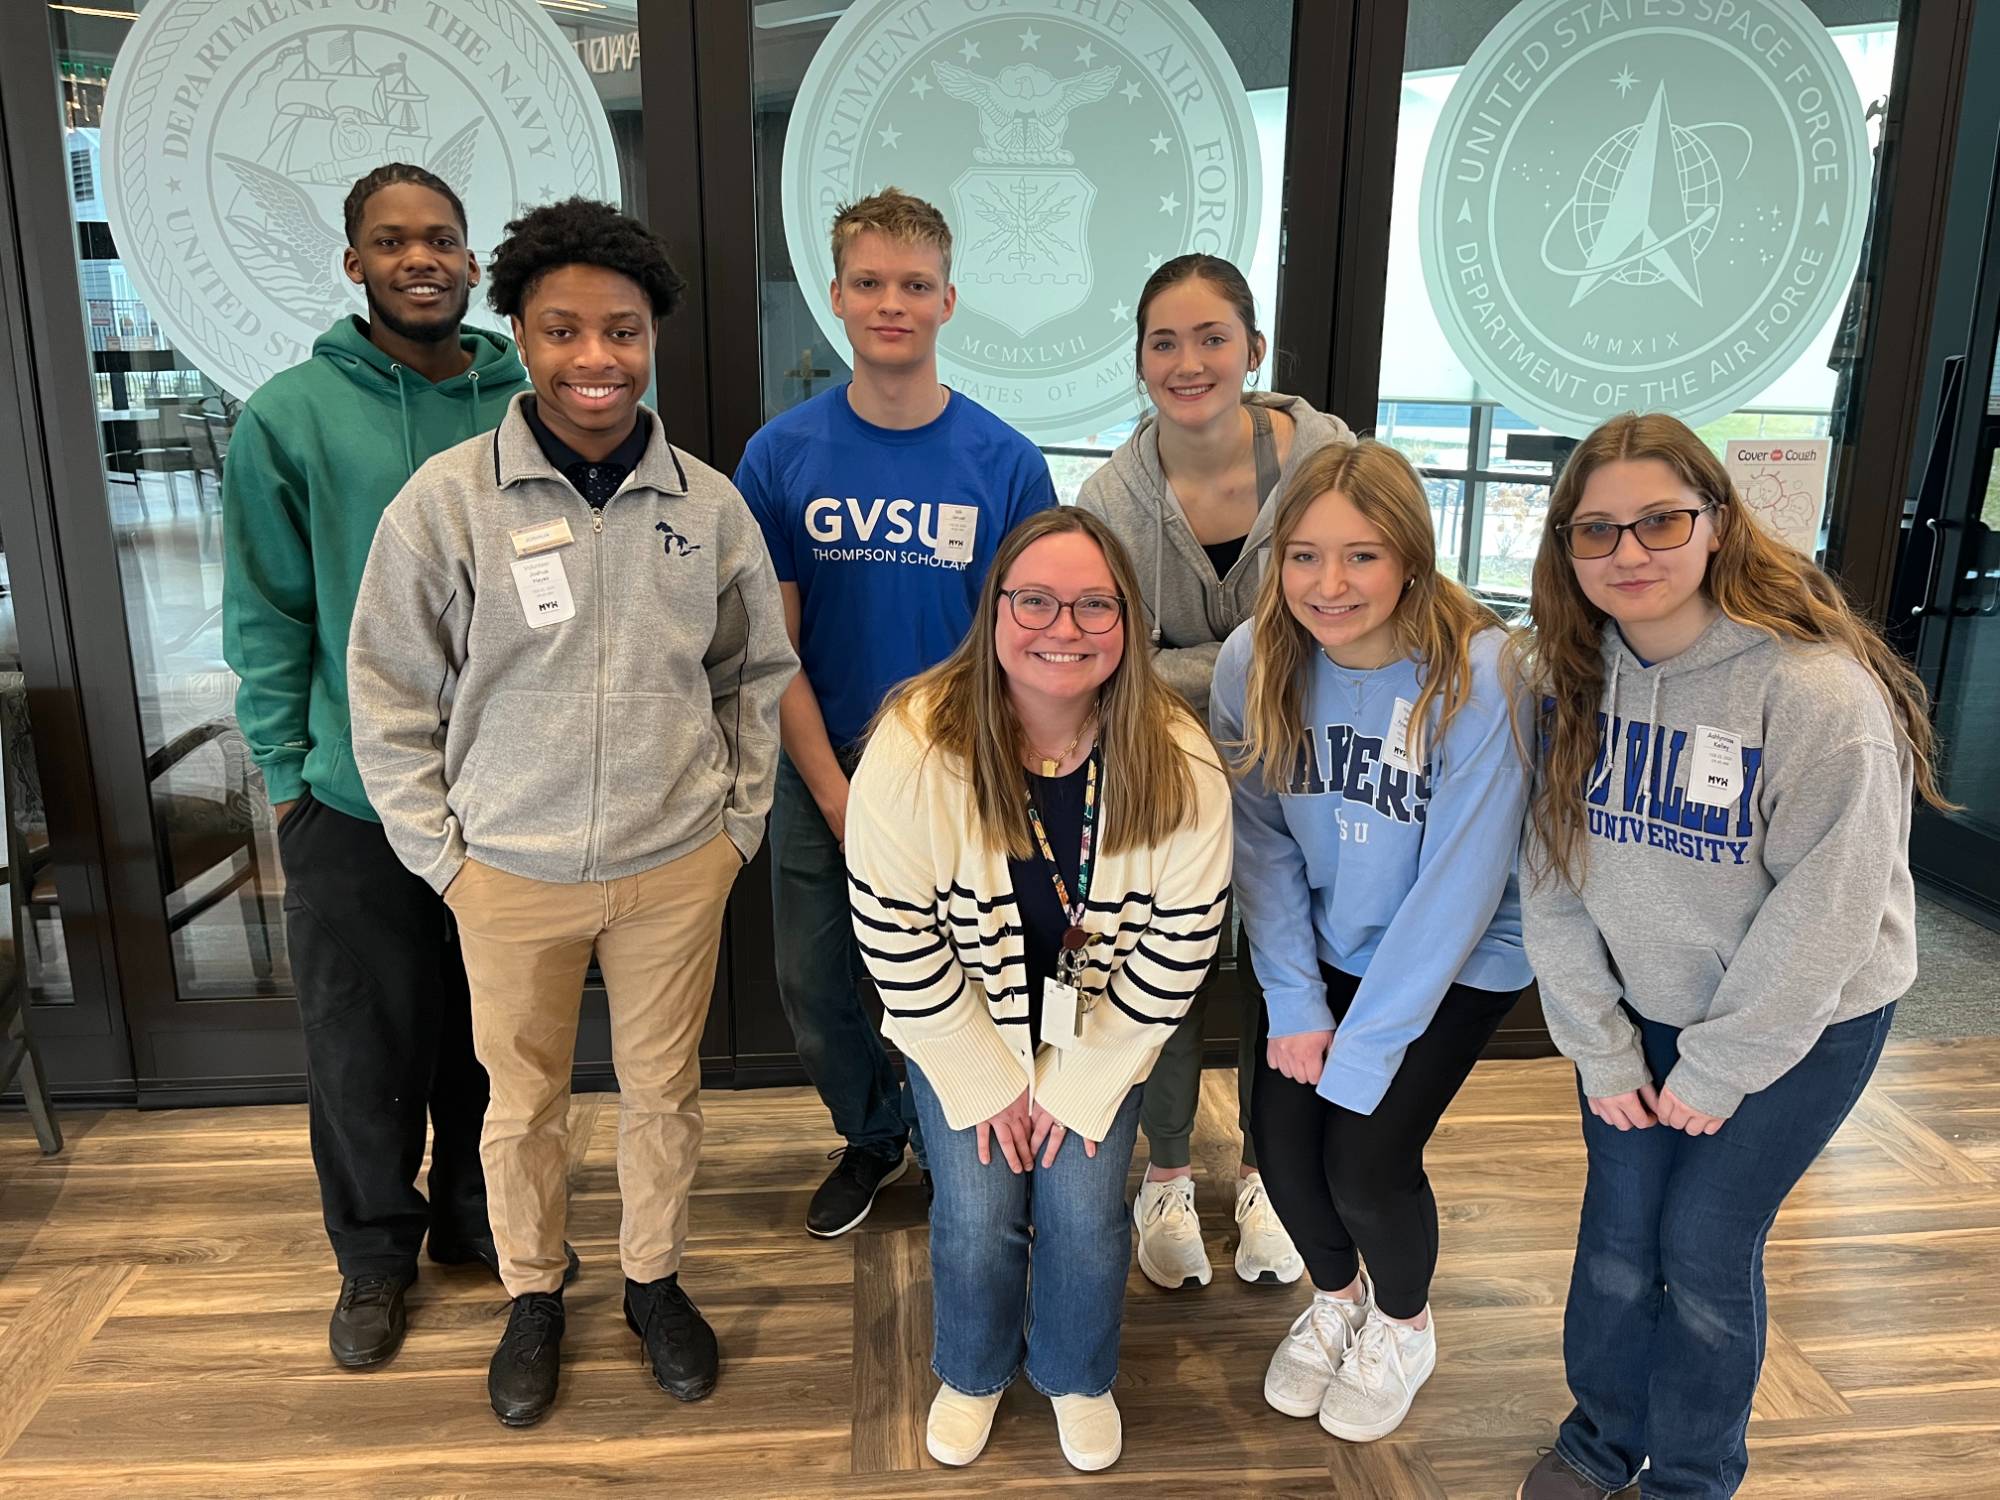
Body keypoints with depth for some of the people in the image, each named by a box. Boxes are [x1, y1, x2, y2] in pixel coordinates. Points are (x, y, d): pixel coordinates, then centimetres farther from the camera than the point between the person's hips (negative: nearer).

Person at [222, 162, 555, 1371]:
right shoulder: (290, 417, -5)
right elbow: (266, 619, -3)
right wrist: (287, 773, -5)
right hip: (353, 799, -2)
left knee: (496, 1036, 16)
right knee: (365, 1047, 11)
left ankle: (479, 1215, 39)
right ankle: (376, 1255, 33)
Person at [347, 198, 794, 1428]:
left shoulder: (708, 503, -4)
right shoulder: (447, 500, -10)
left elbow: (757, 670, 8)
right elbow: (391, 693, -3)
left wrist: (740, 819, 4)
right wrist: (439, 851, -4)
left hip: (678, 865, 1)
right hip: (509, 872, -1)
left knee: (665, 1089, 17)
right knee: (523, 1100, 16)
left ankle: (656, 1279, 41)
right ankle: (534, 1295, 41)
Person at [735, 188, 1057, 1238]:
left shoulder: (1006, 462, -8)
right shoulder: (781, 455, -5)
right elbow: (771, 647, -4)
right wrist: (840, 796, -11)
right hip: (822, 778, 2)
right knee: (818, 992, 15)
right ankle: (871, 1137, 43)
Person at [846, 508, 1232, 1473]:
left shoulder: (1180, 764, -24)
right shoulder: (913, 750, -28)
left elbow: (1178, 948, -13)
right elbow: (896, 943, -19)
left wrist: (1079, 1083, -9)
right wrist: (988, 1079, -11)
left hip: (1100, 1032, 1)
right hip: (960, 1030, -1)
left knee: (1085, 1209, -1)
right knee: (977, 1211, -3)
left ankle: (1078, 1378, 33)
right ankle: (972, 1374, 33)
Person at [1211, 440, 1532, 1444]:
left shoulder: (1478, 676, -28)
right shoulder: (1254, 663, -15)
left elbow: (1457, 885, -24)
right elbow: (1263, 842, -6)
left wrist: (1361, 1051, -20)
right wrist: (1293, 1003, -9)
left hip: (1462, 957, -3)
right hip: (1326, 942, 4)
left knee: (1364, 1158, -10)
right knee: (1278, 1131, -4)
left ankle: (1404, 1325, 26)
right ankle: (1334, 1296, 30)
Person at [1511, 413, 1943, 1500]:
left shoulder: (1819, 690, -25)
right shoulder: (1563, 673, -9)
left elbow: (1822, 916, -20)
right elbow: (1552, 877, -5)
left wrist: (1716, 1070, -13)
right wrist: (1601, 1049, -5)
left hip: (1801, 1021, -4)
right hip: (1636, 1005, 4)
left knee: (1705, 1244, 3)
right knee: (1618, 1229, 10)